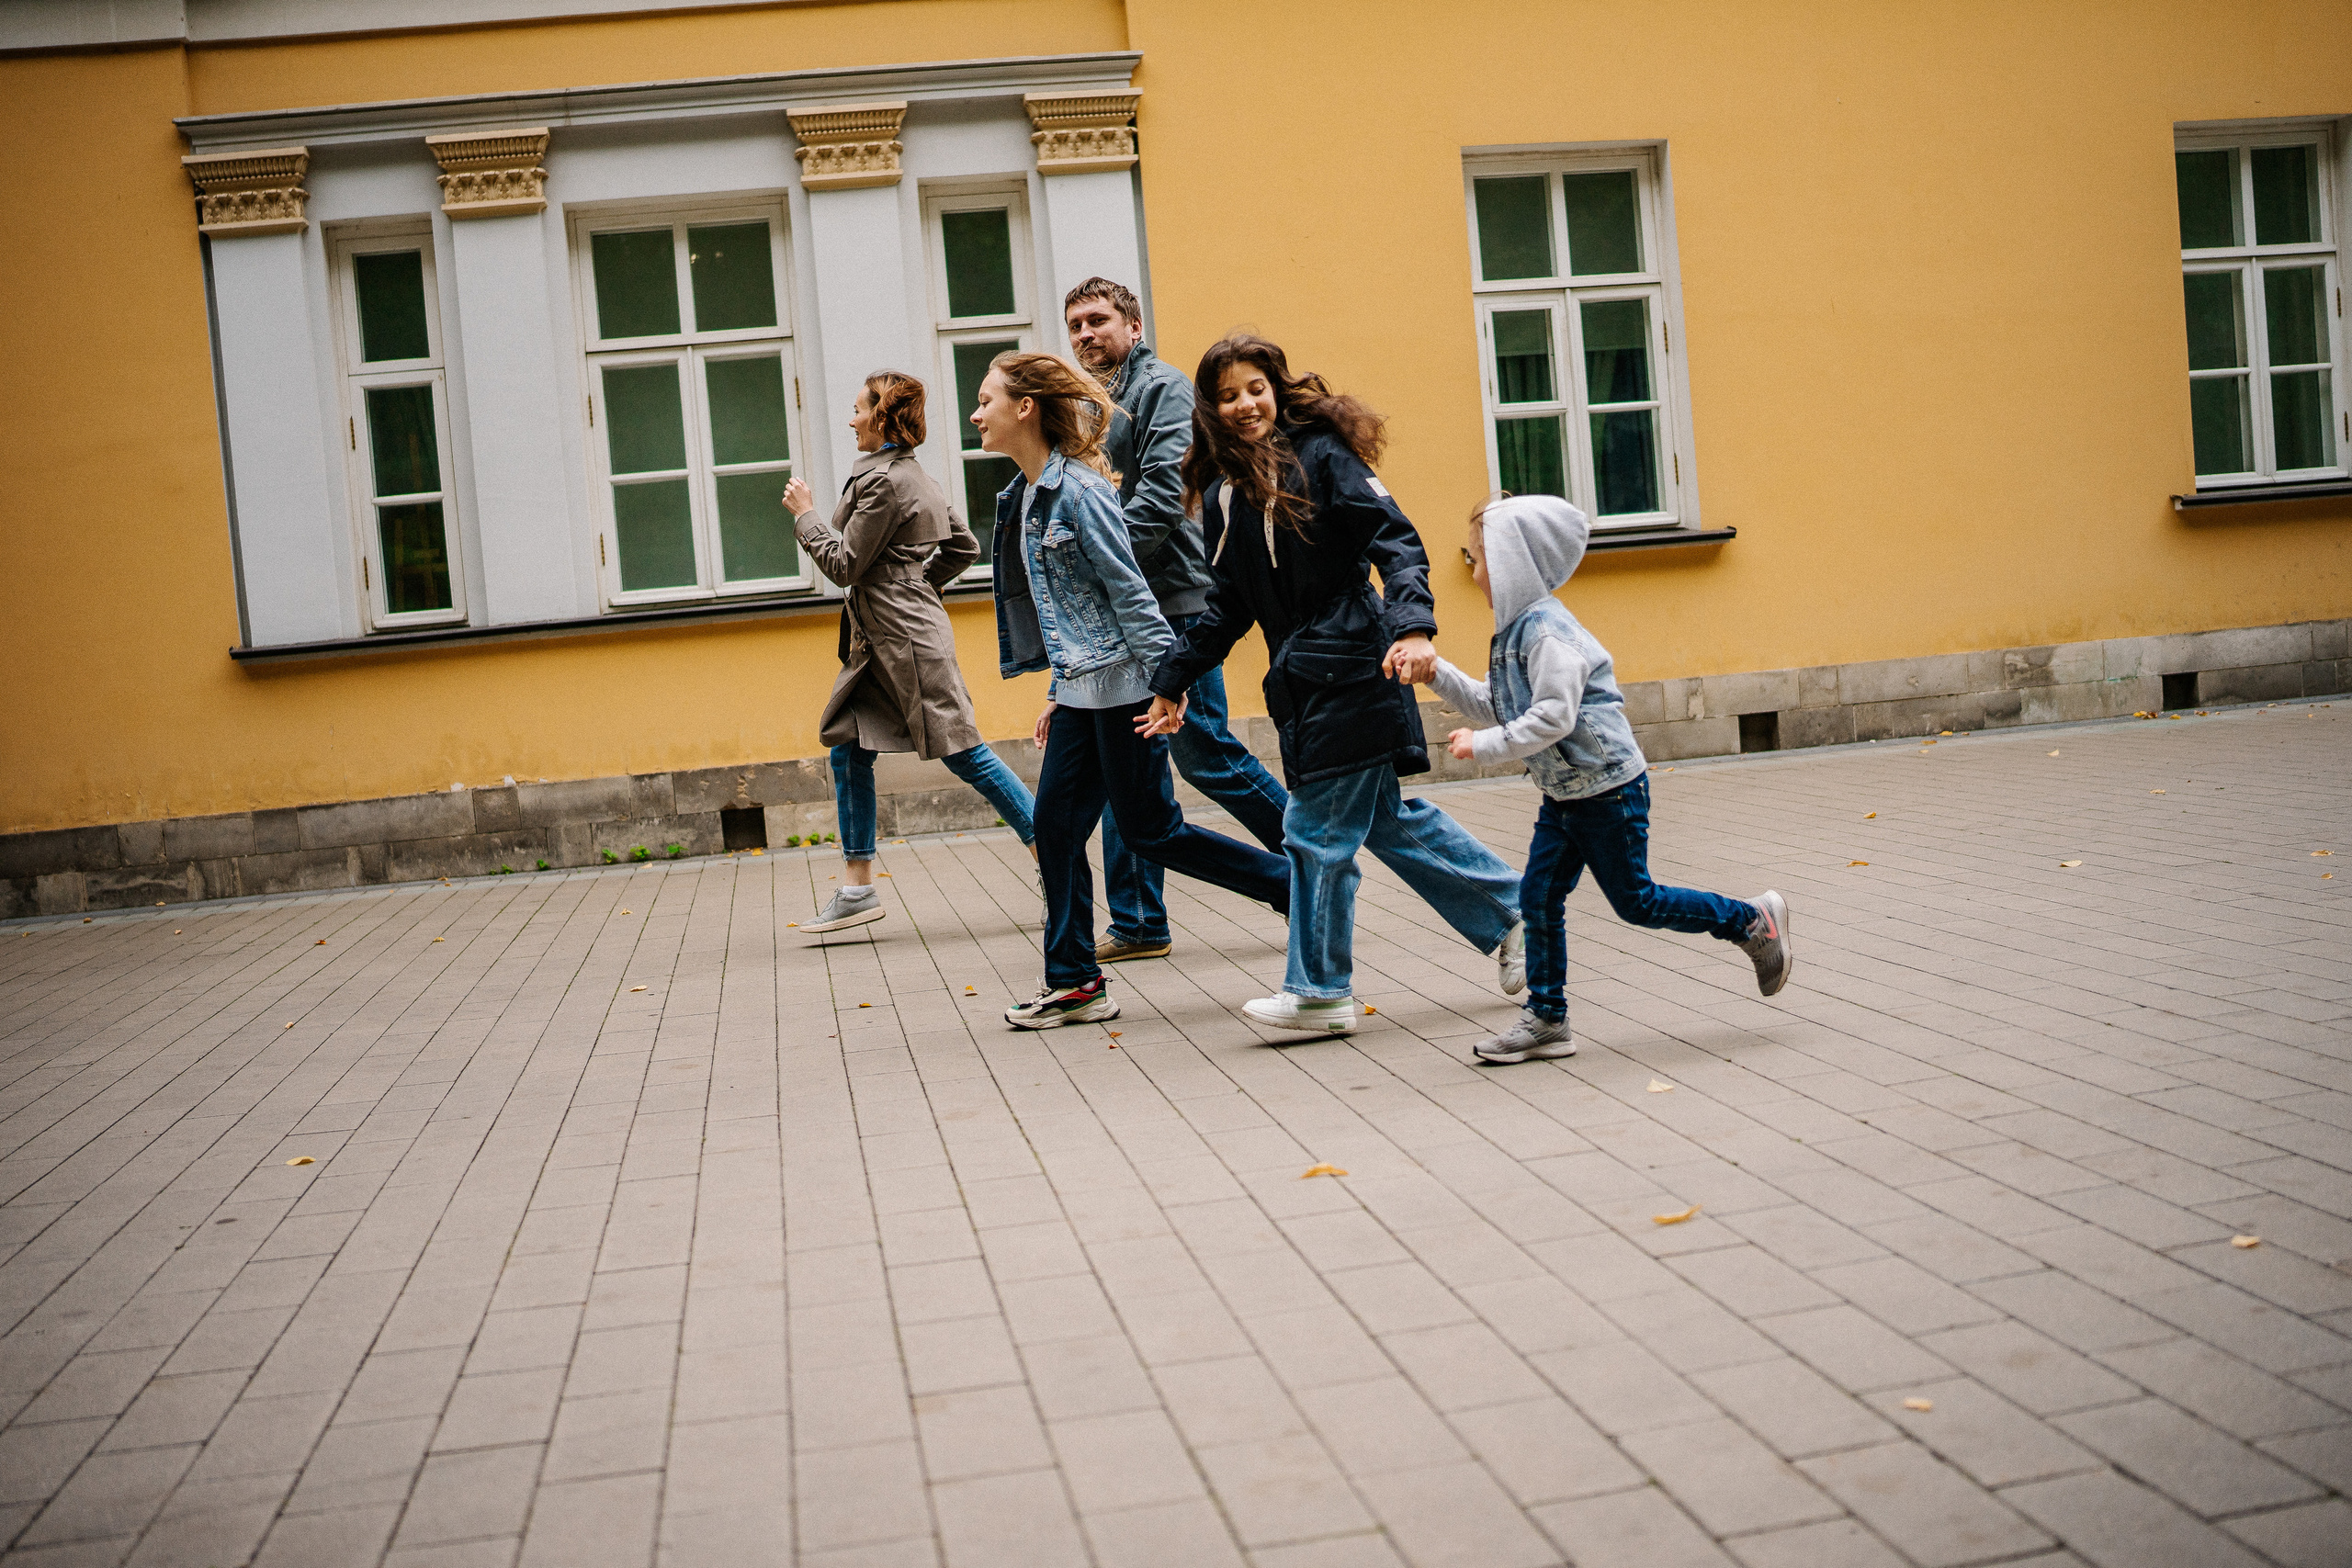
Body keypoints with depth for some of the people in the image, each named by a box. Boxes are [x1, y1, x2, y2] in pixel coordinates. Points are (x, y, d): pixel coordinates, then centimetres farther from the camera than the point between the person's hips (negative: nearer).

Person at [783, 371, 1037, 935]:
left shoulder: (883, 480, -15)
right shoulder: (918, 477, 15)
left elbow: (845, 564, -14)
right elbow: (965, 547, 21)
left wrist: (805, 513, -2)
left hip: (907, 639, -10)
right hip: (881, 639, 10)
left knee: (965, 753, -7)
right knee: (848, 749, 10)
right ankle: (857, 889, 14)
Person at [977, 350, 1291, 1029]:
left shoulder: (1078, 489, -15)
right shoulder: (1027, 494, 13)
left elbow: (1128, 589, -18)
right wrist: (1058, 691, 21)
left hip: (1120, 685, -9)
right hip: (1082, 687, 9)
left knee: (1150, 832, -3)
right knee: (1054, 827, 7)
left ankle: (1300, 889, 9)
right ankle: (1074, 983, 15)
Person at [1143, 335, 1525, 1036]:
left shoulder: (1320, 454, -7)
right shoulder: (1224, 492, 13)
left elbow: (1397, 542, -14)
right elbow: (1228, 604, 20)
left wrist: (1413, 627, -28)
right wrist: (1175, 677, 17)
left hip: (1349, 668, -7)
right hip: (1301, 679, 7)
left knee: (1317, 831, -3)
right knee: (1390, 819, 12)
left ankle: (1320, 992, 10)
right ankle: (1510, 916, 28)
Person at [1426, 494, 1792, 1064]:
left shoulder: (1547, 631, -23)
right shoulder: (1516, 631, 8)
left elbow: (1553, 718, -30)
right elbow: (1494, 707, 15)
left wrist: (1483, 746, -26)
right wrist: (1437, 673, 7)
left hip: (1609, 787, -9)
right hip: (1564, 793, 9)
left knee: (1634, 901, 2)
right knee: (1538, 898, 4)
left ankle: (1754, 922, 17)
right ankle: (1546, 1018, 11)